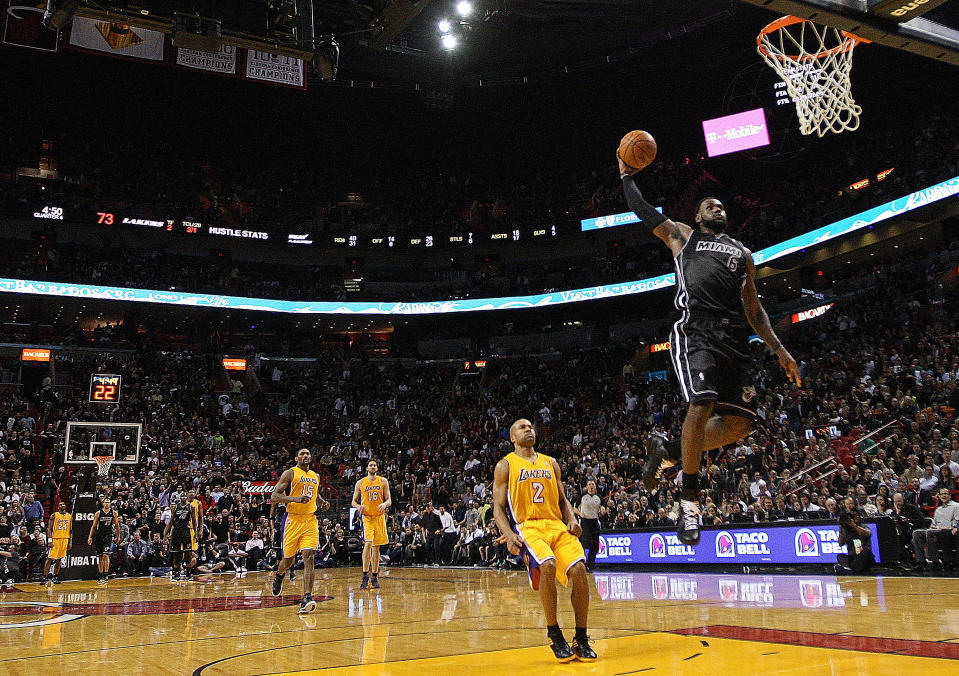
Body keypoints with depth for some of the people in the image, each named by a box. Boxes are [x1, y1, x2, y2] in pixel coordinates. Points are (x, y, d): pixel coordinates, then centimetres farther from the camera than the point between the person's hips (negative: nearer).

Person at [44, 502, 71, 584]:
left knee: (59, 559, 7)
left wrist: (70, 542, 7)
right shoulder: (54, 515, -2)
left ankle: (55, 577, 13)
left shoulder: (69, 516, 10)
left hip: (65, 539, 4)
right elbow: (49, 529, -5)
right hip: (55, 539, -4)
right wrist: (50, 540, -13)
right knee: (50, 558, -7)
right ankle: (45, 577, -3)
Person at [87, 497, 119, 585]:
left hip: (109, 536, -2)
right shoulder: (98, 513, 1)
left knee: (105, 555, -14)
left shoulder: (114, 513, 0)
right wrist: (90, 537, -1)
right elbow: (94, 526, 6)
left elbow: (117, 525, 9)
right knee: (100, 557, 7)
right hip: (99, 536, 2)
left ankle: (106, 576, -11)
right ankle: (101, 576, 17)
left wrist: (118, 536, 10)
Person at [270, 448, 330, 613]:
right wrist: (295, 499, -22)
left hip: (310, 520, 3)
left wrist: (322, 502, 12)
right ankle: (279, 575, 46)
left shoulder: (315, 476, 16)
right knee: (289, 559, 9)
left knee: (308, 557, -13)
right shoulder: (290, 473, -2)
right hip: (293, 520, -3)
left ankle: (307, 598, -18)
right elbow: (274, 496, -8)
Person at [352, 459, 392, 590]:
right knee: (368, 544, -19)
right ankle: (365, 576, -16)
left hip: (379, 517, 2)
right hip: (367, 516, -2)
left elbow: (389, 500, 4)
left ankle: (374, 577, 14)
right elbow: (354, 501, 9)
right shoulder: (360, 483, 4)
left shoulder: (383, 481, 5)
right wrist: (359, 507, -13)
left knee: (376, 547, 6)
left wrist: (385, 504, -19)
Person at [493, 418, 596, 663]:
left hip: (556, 525, 4)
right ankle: (554, 634, -14)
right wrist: (509, 535, -13)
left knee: (579, 569, -19)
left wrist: (572, 520, 2)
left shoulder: (550, 463, 21)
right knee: (547, 565, -32)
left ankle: (581, 639, -5)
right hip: (527, 526, -4)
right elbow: (498, 508, 4)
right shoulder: (505, 466, 9)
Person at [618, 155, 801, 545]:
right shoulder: (682, 236, 21)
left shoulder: (742, 253, 30)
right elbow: (641, 209, 23)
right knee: (703, 404, -24)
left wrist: (779, 349, 18)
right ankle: (690, 499, -10)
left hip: (735, 338, 5)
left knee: (740, 422, -6)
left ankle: (667, 452, 15)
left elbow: (753, 308, 27)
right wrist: (627, 175, 32)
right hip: (696, 330, -5)